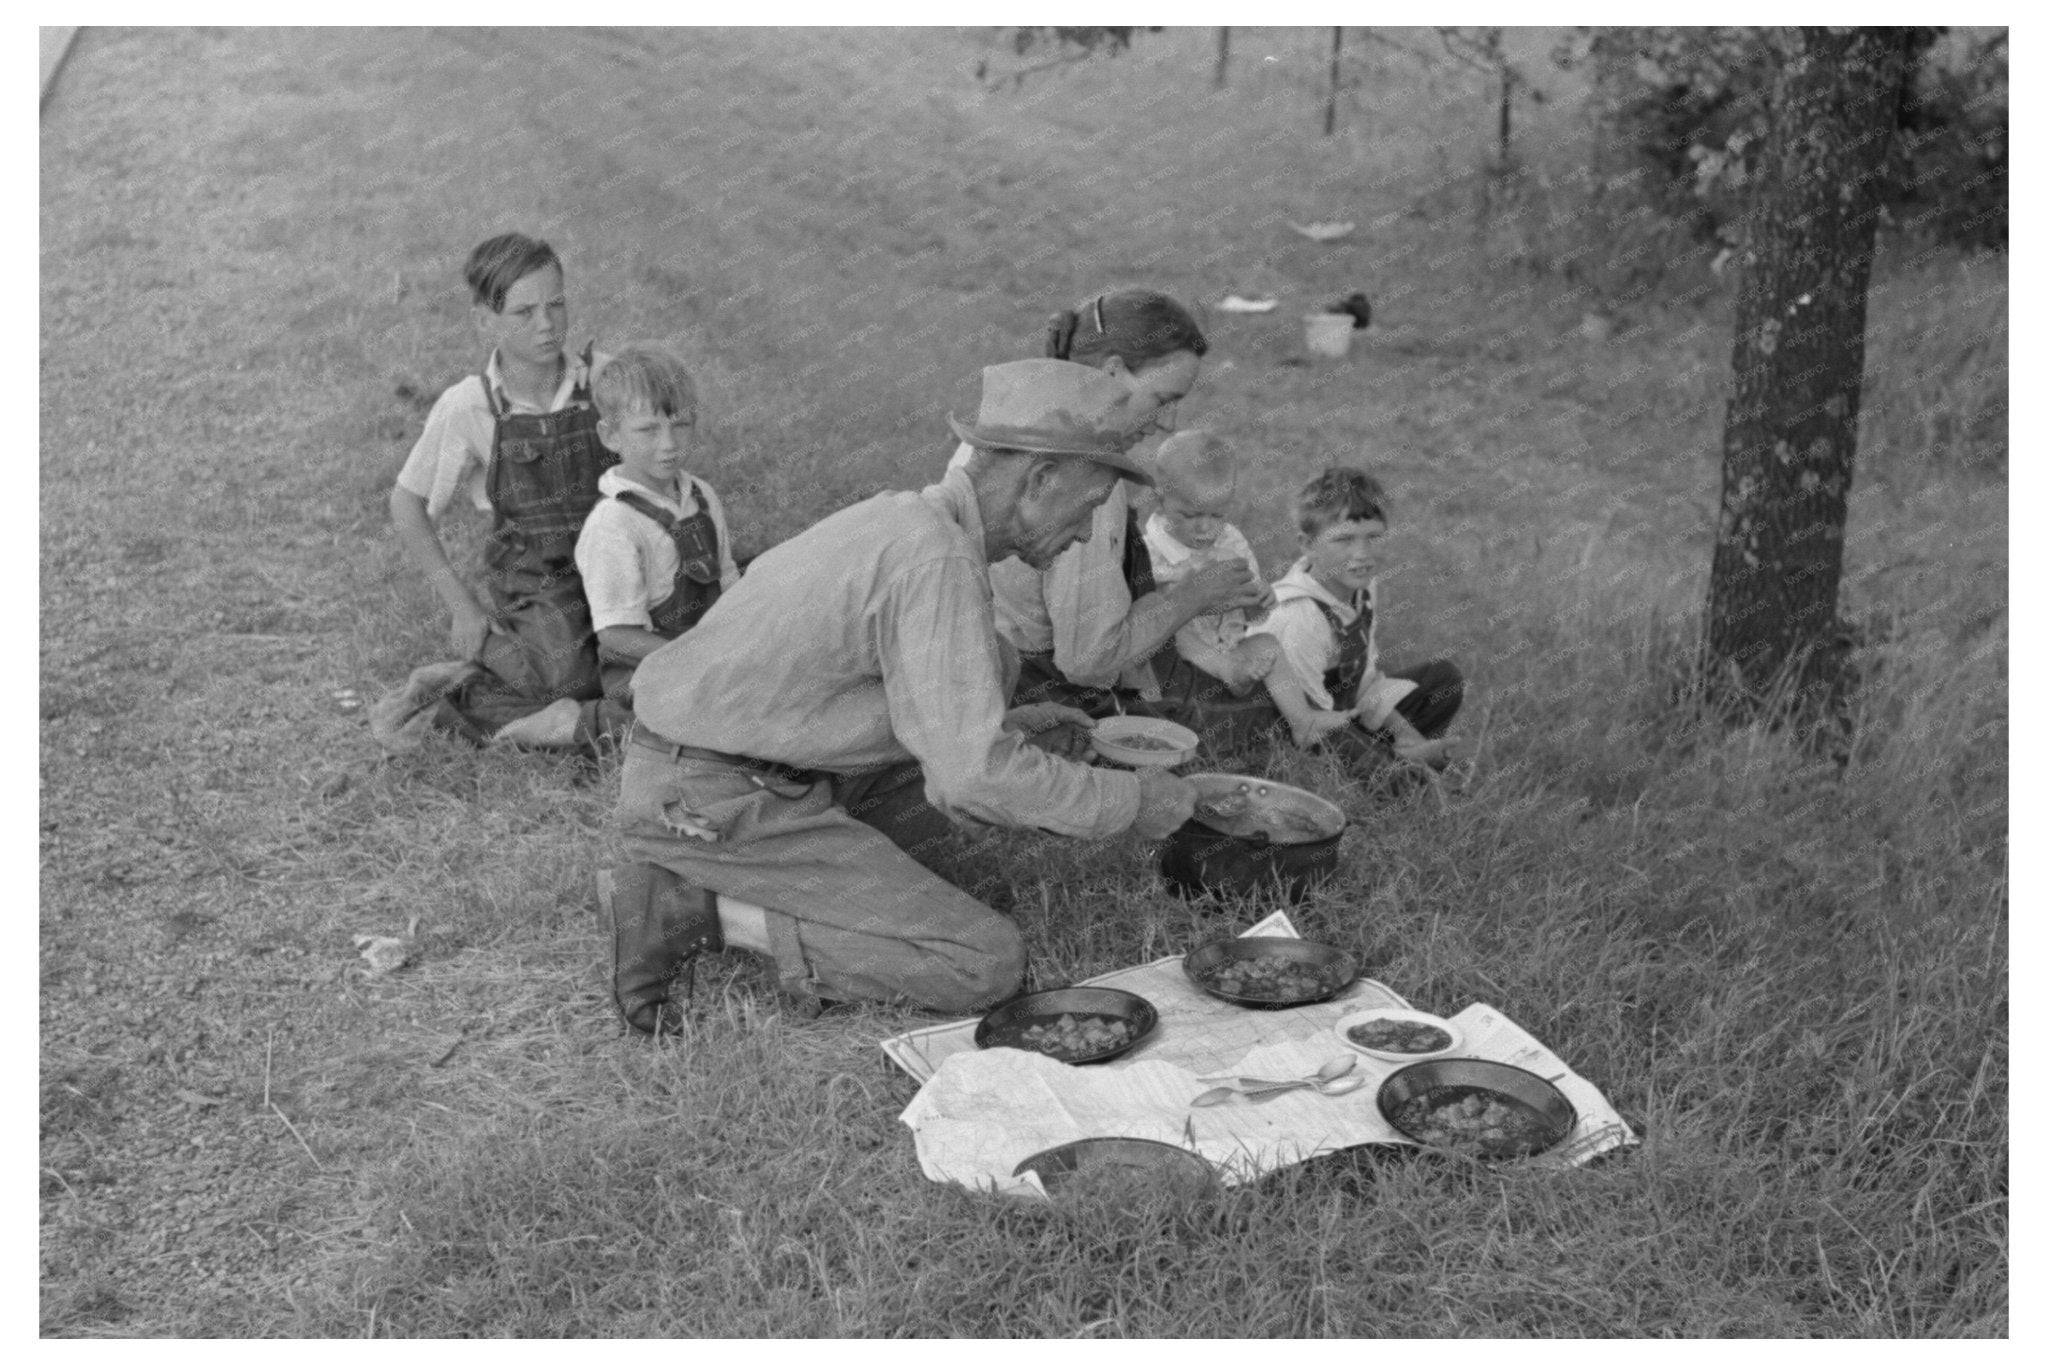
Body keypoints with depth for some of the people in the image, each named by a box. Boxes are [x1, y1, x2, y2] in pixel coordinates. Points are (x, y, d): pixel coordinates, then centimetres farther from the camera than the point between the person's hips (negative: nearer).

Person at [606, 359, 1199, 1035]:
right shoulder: (940, 560, -21)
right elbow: (976, 776, -26)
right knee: (987, 965, -12)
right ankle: (698, 911, -9)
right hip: (713, 808, -10)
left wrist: (998, 726, 18)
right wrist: (1135, 798, -11)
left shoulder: (893, 518, 11)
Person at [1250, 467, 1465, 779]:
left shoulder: (1363, 589, -4)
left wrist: (1402, 730, -4)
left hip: (1347, 717, 9)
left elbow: (1365, 678, 10)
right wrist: (1398, 759, -23)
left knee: (1445, 677, 8)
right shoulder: (1299, 617, -31)